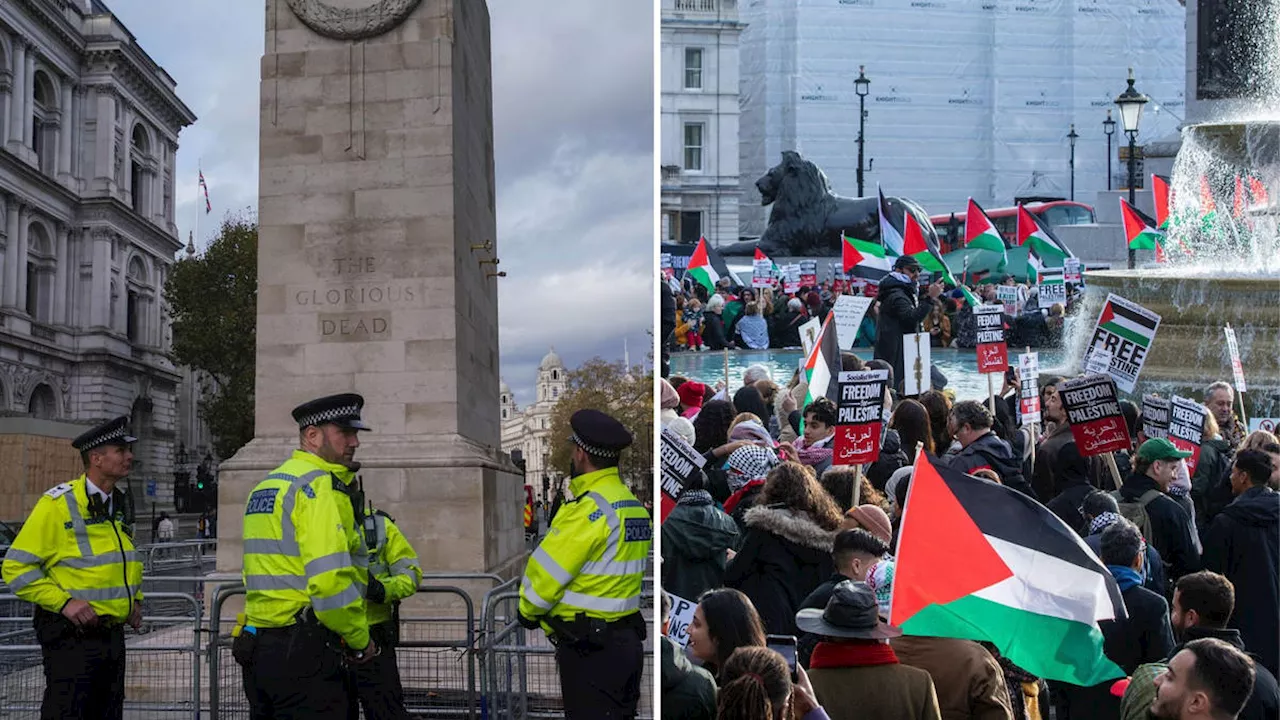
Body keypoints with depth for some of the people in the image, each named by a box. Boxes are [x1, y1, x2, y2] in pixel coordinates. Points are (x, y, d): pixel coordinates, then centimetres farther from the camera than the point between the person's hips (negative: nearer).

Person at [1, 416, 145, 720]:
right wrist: (64, 602, -20)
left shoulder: (121, 504, 13)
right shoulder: (58, 504, -11)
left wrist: (136, 598, 15)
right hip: (71, 635, -8)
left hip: (112, 634, 8)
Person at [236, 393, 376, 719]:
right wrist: (361, 641, -9)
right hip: (304, 654, -10)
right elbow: (331, 581, -21)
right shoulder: (320, 485, -12)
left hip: (256, 644, 10)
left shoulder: (264, 487, 19)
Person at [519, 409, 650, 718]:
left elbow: (546, 572, -13)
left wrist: (528, 611, 5)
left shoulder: (589, 508, -18)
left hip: (589, 649, -9)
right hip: (627, 642, 9)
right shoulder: (634, 505, 10)